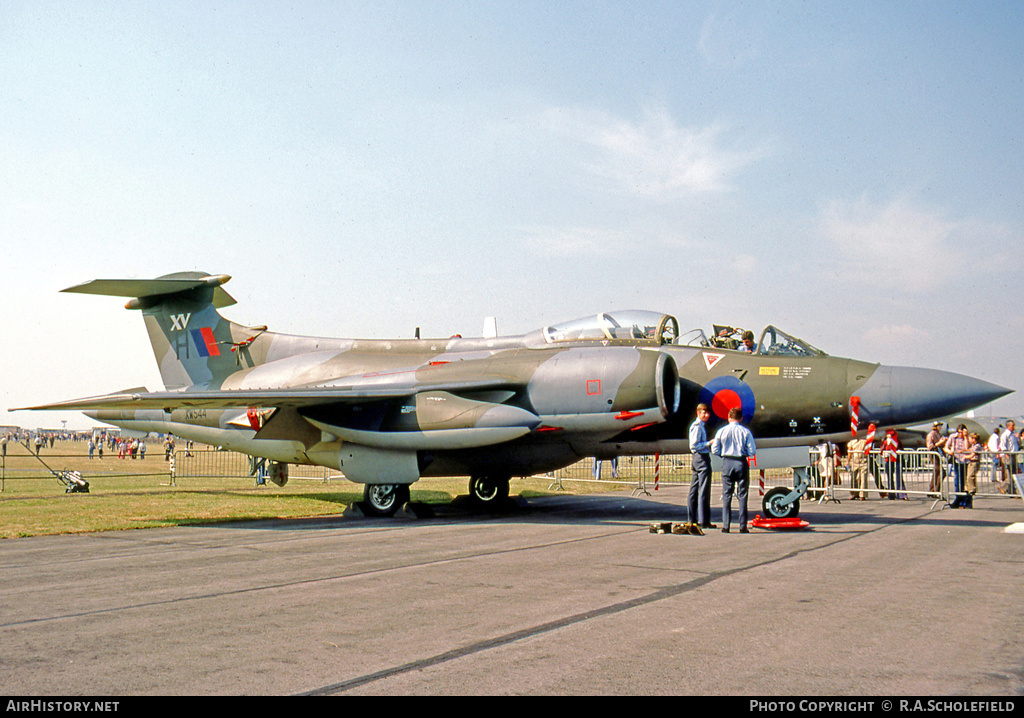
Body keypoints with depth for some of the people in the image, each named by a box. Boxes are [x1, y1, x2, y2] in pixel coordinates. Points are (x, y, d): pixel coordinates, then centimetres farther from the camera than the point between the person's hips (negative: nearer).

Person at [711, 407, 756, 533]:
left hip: (727, 463, 1)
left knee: (727, 495, 7)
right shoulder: (745, 431, -4)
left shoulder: (722, 431, 0)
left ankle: (726, 526, 4)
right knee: (742, 495, 5)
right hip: (742, 463, -1)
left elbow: (715, 450, 2)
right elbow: (752, 452, -5)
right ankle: (743, 526, 5)